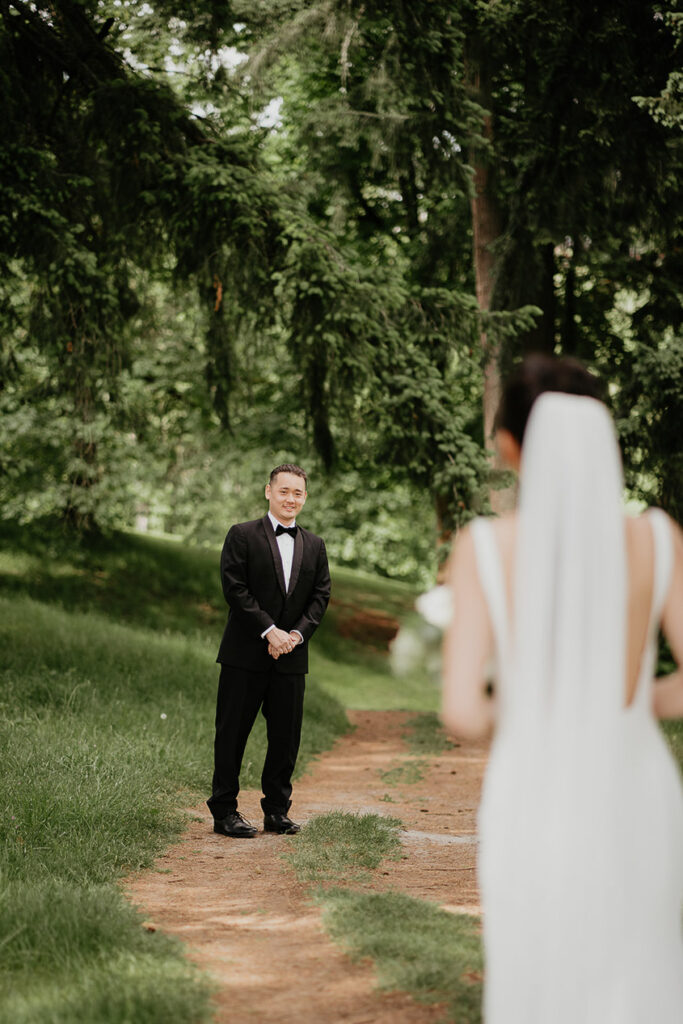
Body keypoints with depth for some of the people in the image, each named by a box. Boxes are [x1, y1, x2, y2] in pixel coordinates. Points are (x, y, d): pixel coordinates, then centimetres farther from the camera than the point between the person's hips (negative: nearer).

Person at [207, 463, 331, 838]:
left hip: (292, 655, 4)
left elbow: (320, 596, 7)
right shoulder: (242, 536, -1)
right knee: (232, 734, 1)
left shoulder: (314, 546, 13)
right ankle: (224, 812, 9)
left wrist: (298, 633, -9)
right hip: (245, 653, -4)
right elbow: (235, 589, -9)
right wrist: (269, 631, -16)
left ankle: (277, 811, 18)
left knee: (286, 737, 6)